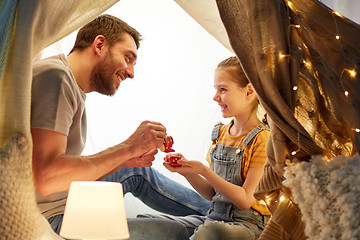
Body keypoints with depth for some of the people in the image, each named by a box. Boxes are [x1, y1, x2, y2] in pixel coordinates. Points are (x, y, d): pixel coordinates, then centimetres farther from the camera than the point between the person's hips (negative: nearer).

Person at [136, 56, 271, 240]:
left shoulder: (262, 139, -10)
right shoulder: (220, 133, 11)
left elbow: (246, 200, -15)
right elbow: (212, 194, 13)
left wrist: (203, 170, -19)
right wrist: (187, 171, -4)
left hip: (247, 222, -6)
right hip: (214, 217, 6)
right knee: (144, 221, -12)